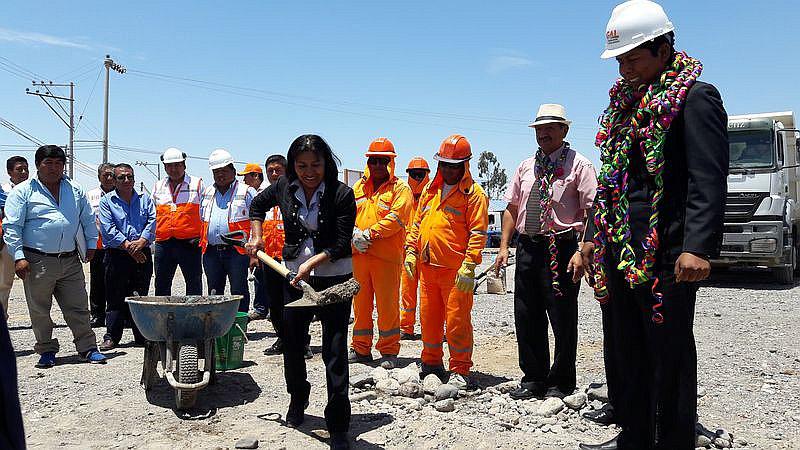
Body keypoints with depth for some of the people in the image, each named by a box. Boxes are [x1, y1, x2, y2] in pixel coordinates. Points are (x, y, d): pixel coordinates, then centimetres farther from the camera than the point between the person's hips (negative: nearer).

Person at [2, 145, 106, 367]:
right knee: (39, 311, 7)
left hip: (71, 262, 3)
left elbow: (88, 220, 20)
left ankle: (88, 348, 11)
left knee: (78, 309, 5)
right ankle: (46, 351, 21)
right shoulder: (23, 191, 1)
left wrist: (91, 245, 13)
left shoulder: (75, 190, 13)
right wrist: (19, 257, -11)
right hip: (37, 262, -2)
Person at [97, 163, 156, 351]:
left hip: (142, 255, 2)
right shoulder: (107, 201, 4)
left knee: (140, 296, 6)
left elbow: (152, 221, 0)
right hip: (117, 256, -2)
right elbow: (108, 229, -6)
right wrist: (128, 246, -14)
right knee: (115, 298, 1)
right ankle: (112, 337, 10)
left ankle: (142, 336, 14)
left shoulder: (145, 199, 11)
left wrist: (141, 242, -14)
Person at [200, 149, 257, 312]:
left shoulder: (246, 192, 0)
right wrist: (201, 242, 15)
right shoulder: (207, 193, 17)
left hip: (237, 251, -5)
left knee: (239, 293, -3)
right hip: (211, 252, 5)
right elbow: (202, 222, 25)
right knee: (214, 292, 12)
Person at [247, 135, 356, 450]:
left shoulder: (342, 193, -14)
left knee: (335, 350, -6)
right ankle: (297, 401, 44)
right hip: (295, 274, 5)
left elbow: (342, 244, -15)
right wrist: (256, 237, 11)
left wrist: (312, 263, -27)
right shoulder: (285, 187, -1)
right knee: (291, 341, 17)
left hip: (334, 276, -4)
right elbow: (258, 204, 20)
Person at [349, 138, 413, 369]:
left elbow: (396, 218, -13)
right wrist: (354, 234, -10)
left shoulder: (400, 188, 0)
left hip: (387, 256, -5)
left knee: (387, 305, -1)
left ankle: (389, 352, 12)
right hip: (358, 254, 5)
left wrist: (369, 233, -16)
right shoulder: (358, 187, 16)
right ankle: (361, 349, 24)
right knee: (360, 303, 12)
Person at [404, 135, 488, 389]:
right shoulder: (430, 190, 16)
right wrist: (411, 251, 11)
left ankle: (460, 371, 10)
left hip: (455, 271, -6)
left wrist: (469, 265, -18)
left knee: (457, 320, -2)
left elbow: (478, 233, -11)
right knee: (428, 318, 14)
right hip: (427, 267, 7)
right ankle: (432, 364, 29)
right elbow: (417, 223, 21)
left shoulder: (473, 194, -4)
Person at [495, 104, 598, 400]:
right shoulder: (526, 167, 16)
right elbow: (512, 208, 17)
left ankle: (560, 384, 18)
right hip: (528, 248, 6)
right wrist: (504, 246, 9)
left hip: (561, 250, -5)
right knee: (527, 317, 11)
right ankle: (533, 379, 26)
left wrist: (581, 252, -19)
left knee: (562, 319, 3)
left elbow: (592, 212, -9)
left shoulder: (578, 165, -2)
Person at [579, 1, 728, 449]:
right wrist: (595, 236, 20)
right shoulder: (627, 101, 18)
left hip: (665, 255, -9)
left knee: (668, 358, 1)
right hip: (619, 251, 9)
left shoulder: (695, 97, -7)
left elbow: (708, 180, -16)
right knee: (624, 352, 16)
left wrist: (697, 247, -26)